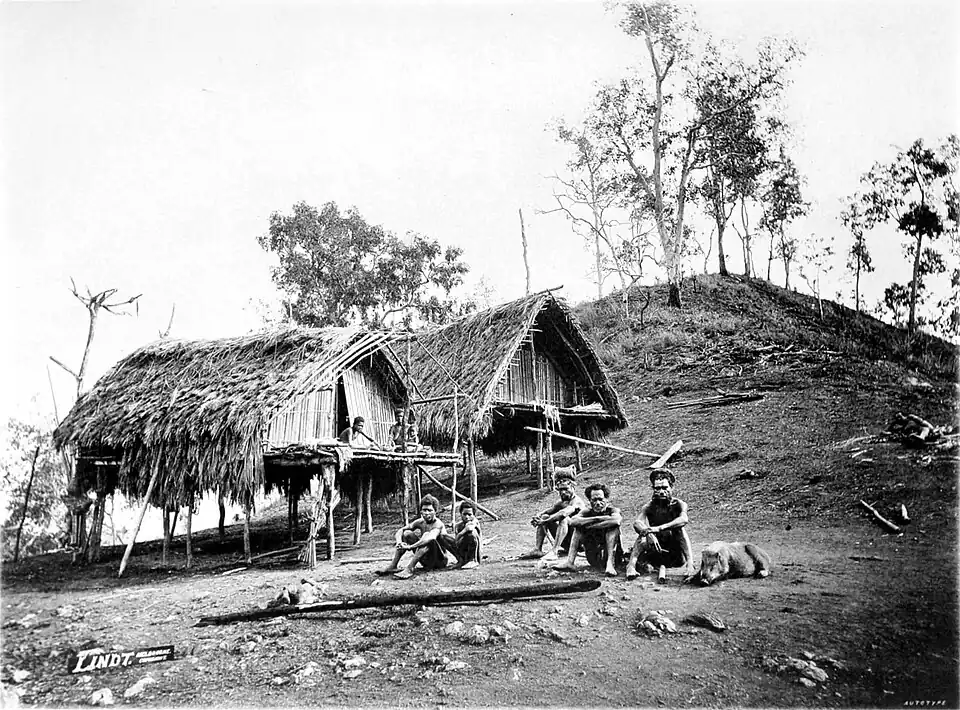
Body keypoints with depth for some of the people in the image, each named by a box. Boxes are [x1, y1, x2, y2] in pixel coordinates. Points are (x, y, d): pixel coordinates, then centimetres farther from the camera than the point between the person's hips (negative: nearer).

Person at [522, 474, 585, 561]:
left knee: (564, 518, -32)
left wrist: (544, 521, -31)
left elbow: (563, 513, -34)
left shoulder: (576, 501, -15)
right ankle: (537, 549, -10)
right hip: (565, 541, 8)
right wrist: (535, 517, -18)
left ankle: (554, 552, -39)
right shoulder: (561, 502, 11)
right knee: (544, 517, -1)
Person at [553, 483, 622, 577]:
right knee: (579, 527, -9)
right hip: (594, 559, 3)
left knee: (613, 526, -23)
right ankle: (569, 562, -21)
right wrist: (597, 518, -26)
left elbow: (616, 520, -34)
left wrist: (590, 526, -25)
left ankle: (610, 563, -37)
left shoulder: (613, 510, -5)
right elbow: (572, 521, -21)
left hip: (612, 554, -3)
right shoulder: (587, 512, 2)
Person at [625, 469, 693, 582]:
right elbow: (637, 524, -23)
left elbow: (684, 519, -32)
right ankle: (631, 565, -33)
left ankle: (690, 564, -34)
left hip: (675, 554, -1)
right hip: (656, 551, 1)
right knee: (644, 534, -23)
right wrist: (649, 533, -46)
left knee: (680, 529, -24)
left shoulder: (678, 504, -8)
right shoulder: (649, 507, -4)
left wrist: (660, 528, -44)